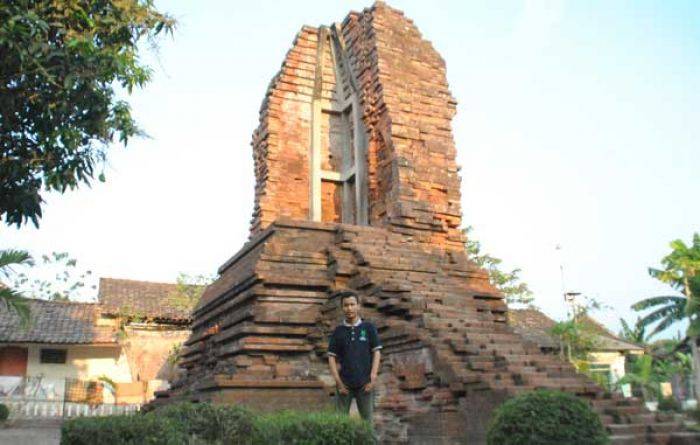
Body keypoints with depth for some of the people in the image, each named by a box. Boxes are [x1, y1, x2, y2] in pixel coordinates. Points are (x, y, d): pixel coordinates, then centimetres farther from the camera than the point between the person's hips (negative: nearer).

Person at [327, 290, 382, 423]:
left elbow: (377, 353, 2)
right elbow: (332, 357, 4)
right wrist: (338, 382, -5)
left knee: (367, 420, 3)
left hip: (364, 384, -1)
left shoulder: (368, 328, 3)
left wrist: (373, 378, -6)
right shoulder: (338, 332, 5)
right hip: (344, 384, 1)